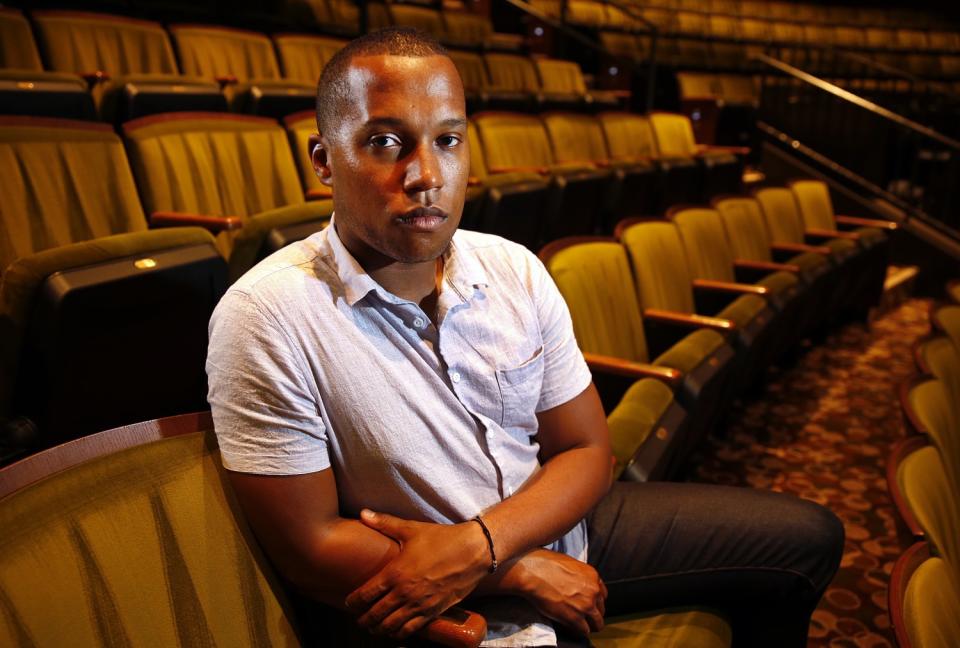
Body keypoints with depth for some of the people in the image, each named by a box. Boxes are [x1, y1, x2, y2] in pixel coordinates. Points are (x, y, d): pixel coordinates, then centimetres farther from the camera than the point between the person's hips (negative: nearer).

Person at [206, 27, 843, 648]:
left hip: (557, 525, 6)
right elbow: (310, 547, -17)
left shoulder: (516, 271, -6)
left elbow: (586, 451, -1)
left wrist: (478, 545, -20)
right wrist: (527, 572, -15)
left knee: (807, 537, 9)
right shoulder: (264, 319, -21)